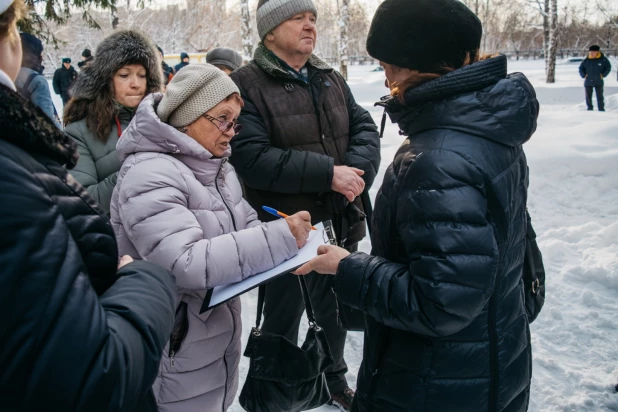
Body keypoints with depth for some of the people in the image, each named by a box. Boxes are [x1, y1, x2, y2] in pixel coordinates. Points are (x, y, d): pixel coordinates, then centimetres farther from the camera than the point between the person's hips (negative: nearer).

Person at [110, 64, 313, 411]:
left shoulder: (217, 167, 6)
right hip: (178, 353, -8)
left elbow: (246, 229, 11)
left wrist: (290, 239, -11)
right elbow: (185, 264, -32)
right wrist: (279, 239, -31)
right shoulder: (149, 175, -23)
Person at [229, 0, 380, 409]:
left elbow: (365, 129, 5)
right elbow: (252, 158, -25)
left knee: (334, 310, 24)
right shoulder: (246, 85, -14)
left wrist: (356, 170, -17)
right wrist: (328, 173, -25)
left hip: (342, 223, 7)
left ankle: (334, 377, 49)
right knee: (284, 318, 13)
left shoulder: (331, 79, 9)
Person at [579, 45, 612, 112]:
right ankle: (590, 109, 23)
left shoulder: (603, 59, -3)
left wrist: (603, 75, -5)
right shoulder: (586, 60, 1)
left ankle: (601, 110, 7)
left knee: (599, 97, 0)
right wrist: (583, 75, -1)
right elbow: (581, 68, 13)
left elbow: (608, 68, 6)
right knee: (588, 97, 8)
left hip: (598, 82, -2)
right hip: (588, 82, 2)